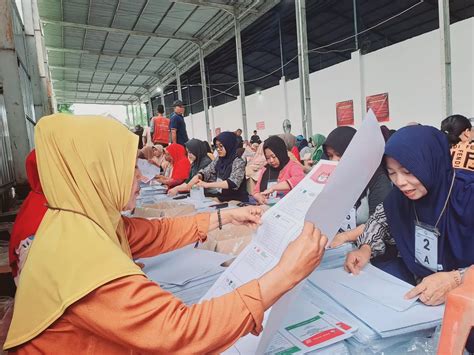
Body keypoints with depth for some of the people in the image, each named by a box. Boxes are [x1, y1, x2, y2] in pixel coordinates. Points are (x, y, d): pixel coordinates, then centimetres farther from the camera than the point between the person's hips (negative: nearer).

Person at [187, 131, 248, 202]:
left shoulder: (238, 162, -12)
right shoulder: (218, 160, 7)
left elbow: (233, 183, -24)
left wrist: (207, 184, -29)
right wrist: (197, 177, -18)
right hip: (222, 200, 5)